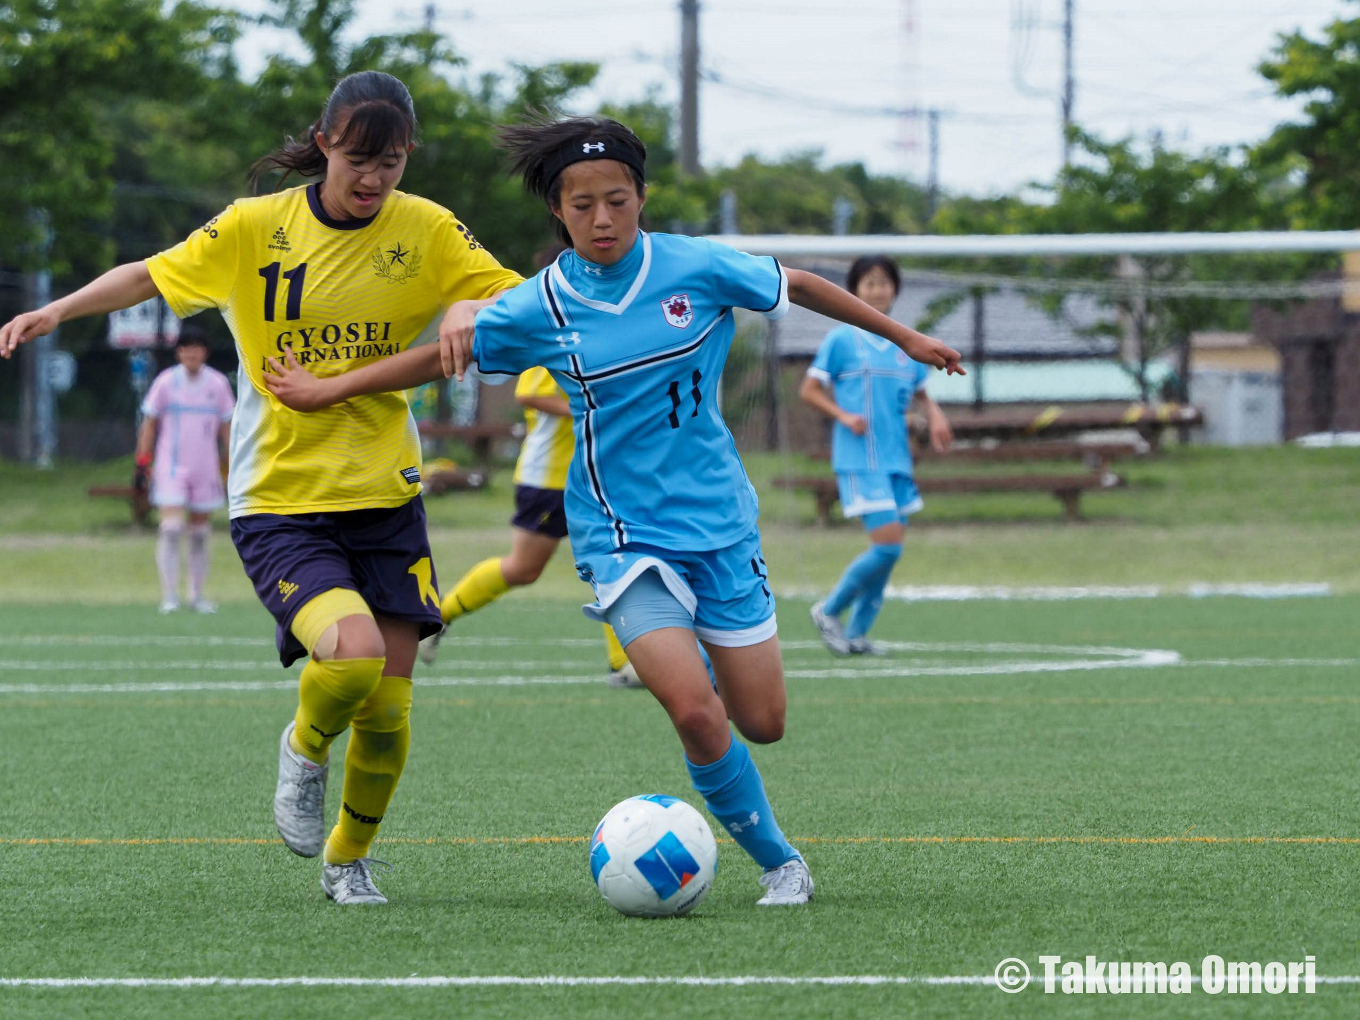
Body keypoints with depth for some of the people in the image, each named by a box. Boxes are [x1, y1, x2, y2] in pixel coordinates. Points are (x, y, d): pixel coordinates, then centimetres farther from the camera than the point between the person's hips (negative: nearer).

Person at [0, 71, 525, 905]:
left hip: (386, 502, 3)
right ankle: (305, 748, 9)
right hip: (280, 504, -2)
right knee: (352, 655, -27)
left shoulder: (427, 232, -1)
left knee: (386, 712, 0)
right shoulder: (256, 229, -5)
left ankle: (350, 858, 28)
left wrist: (475, 310, -19)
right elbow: (153, 275, 8)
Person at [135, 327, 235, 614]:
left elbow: (226, 426, 11)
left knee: (200, 532, 8)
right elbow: (149, 422, 4)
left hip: (205, 469, 3)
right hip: (171, 468, -3)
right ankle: (169, 595, -13)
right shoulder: (166, 382, -3)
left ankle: (197, 595, 17)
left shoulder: (218, 384, 3)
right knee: (171, 528, -14)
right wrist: (144, 459, -2)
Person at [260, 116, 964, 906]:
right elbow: (442, 356, 6)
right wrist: (324, 391, 10)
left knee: (762, 721, 1)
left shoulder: (697, 269, -7)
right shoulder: (542, 306, -7)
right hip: (622, 536, -2)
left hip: (719, 522, 2)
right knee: (694, 710, -20)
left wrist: (904, 338, 17)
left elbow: (799, 286, 8)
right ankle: (779, 862, 1)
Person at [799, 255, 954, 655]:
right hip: (860, 459, -6)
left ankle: (857, 632, 14)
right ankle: (829, 611, 2)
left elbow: (920, 394, 23)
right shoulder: (841, 340, -3)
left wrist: (935, 415, 1)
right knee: (888, 543, -15)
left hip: (897, 458, 6)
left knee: (889, 548, 4)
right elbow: (809, 390, -1)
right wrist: (844, 416, -16)